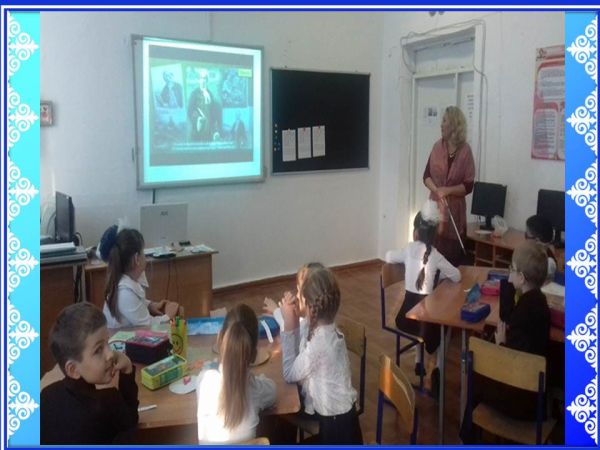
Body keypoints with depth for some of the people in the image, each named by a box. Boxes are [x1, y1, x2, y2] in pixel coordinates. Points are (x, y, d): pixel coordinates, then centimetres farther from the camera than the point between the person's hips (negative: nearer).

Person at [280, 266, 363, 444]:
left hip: (334, 417, -7)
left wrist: (289, 327, -22)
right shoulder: (321, 327, -8)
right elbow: (301, 356, 3)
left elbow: (289, 374, -19)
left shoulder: (320, 342, -32)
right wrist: (294, 322, -10)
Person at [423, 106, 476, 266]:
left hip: (455, 210, -2)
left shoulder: (465, 151, -8)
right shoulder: (437, 146, 2)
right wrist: (436, 190, -14)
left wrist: (447, 190, -19)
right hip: (435, 208, 3)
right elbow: (426, 176, 4)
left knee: (452, 257, 3)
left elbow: (468, 186, -7)